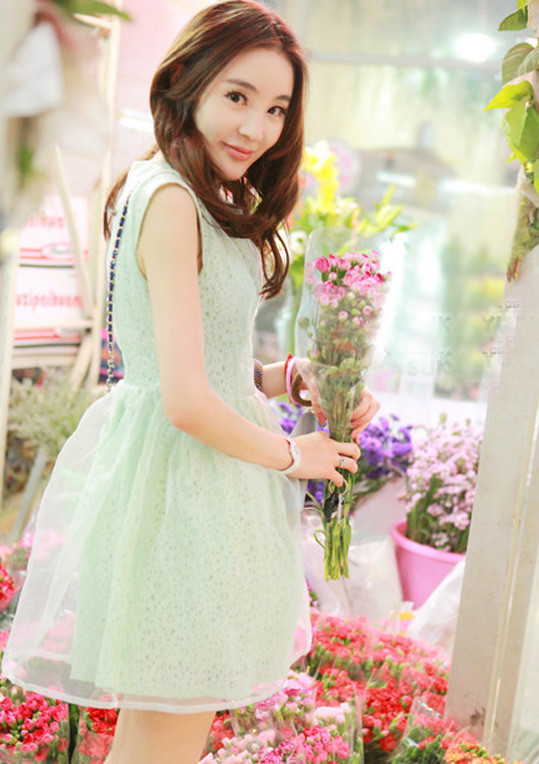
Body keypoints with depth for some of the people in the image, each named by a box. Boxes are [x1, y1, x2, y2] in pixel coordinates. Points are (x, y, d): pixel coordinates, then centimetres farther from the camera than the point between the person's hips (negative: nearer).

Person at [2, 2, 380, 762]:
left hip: (202, 474, 10)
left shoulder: (207, 201, 12)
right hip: (181, 479, -10)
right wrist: (291, 454, -9)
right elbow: (187, 402, -24)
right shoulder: (171, 201, -19)